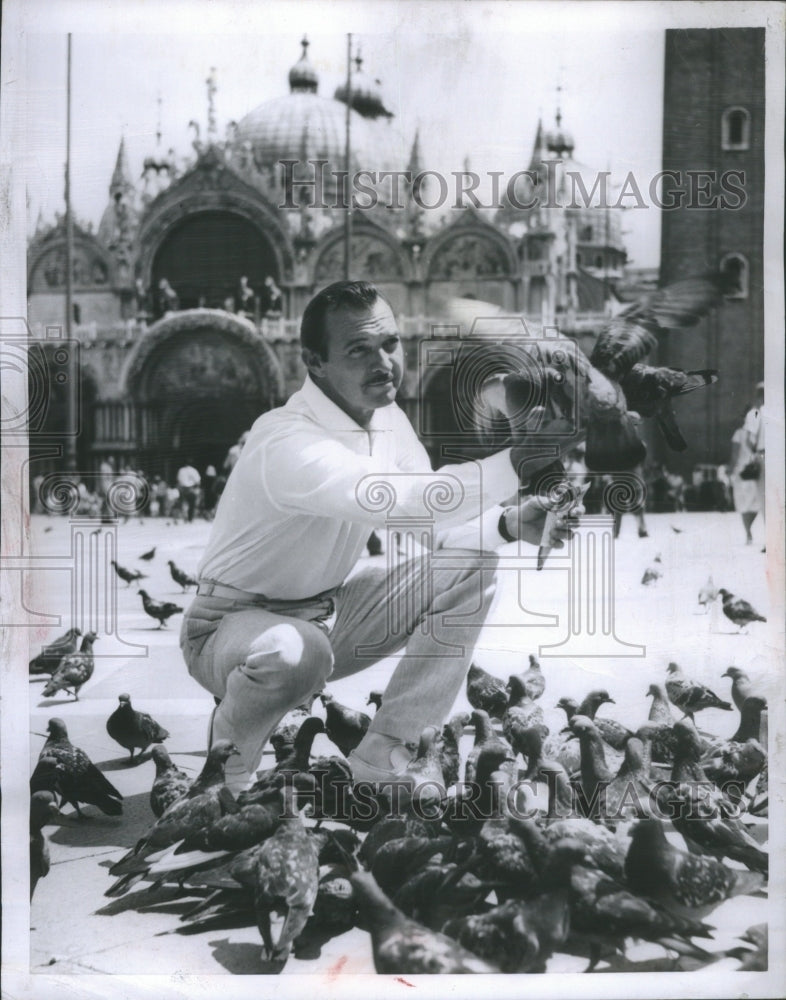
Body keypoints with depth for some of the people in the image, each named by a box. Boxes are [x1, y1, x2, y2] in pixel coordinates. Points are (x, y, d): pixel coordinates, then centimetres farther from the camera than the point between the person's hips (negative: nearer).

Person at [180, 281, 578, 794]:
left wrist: (508, 524, -20)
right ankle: (221, 781, -6)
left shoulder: (390, 421, -3)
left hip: (328, 614, 8)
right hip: (234, 623, -8)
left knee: (471, 564, -4)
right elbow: (396, 499, -47)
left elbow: (436, 525, 0)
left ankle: (381, 762, -1)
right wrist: (515, 465, -56)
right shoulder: (287, 441, -30)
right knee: (294, 653, -42)